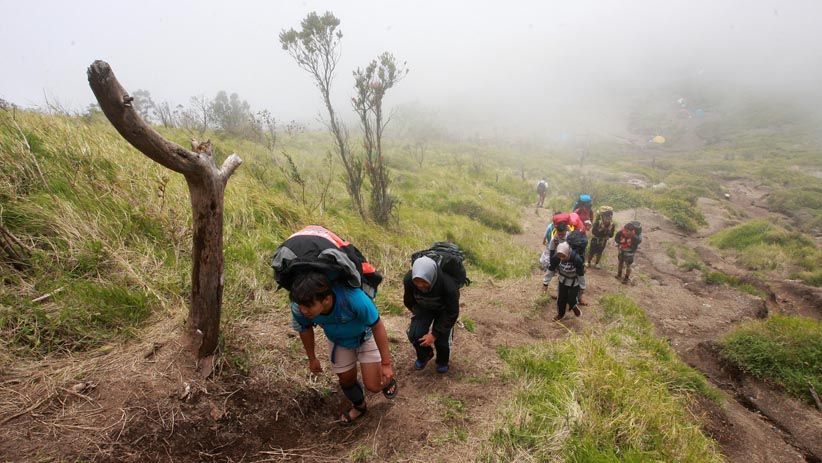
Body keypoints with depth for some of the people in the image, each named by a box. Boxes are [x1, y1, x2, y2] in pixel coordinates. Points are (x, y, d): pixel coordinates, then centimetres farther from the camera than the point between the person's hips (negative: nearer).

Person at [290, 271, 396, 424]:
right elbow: (305, 330, -8)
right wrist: (312, 359, 7)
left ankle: (388, 380, 34)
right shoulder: (299, 308, -34)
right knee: (346, 378, 13)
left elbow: (378, 327, -28)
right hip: (338, 340, 3)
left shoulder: (353, 298, -47)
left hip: (365, 335, -3)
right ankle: (359, 406, 47)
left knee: (374, 385, -3)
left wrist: (386, 364, -19)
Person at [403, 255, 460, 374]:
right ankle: (424, 355, 21)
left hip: (444, 309, -2)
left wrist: (434, 334, -23)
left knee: (441, 339, -10)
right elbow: (408, 301, -7)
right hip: (423, 307, 2)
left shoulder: (448, 284, -41)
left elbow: (452, 313, -26)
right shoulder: (408, 279, -32)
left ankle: (443, 361, 26)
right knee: (414, 334, -14)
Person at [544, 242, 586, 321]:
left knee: (572, 300, -4)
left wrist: (582, 286, -9)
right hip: (563, 281, 3)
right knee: (561, 299, 12)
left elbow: (581, 274, -21)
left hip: (574, 283, -3)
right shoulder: (556, 257, -28)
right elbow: (551, 270, -12)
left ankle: (574, 307, 32)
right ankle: (560, 313, 40)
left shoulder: (577, 259, -37)